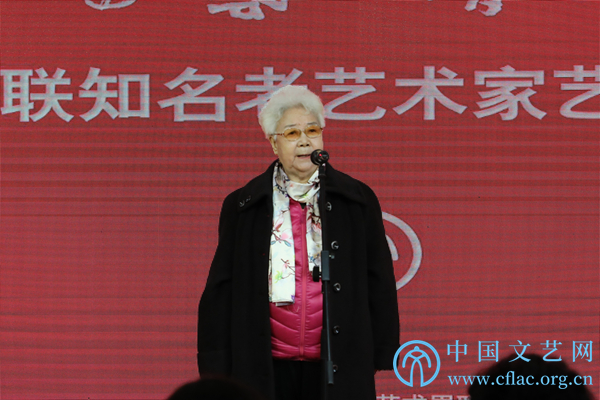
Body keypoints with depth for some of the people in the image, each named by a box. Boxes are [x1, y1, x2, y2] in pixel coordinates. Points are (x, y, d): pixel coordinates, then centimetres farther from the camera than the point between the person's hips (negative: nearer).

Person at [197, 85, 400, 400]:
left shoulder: (358, 200, 8)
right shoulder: (242, 206, 7)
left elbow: (379, 282, 8)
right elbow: (222, 289, 7)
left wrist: (381, 357, 3)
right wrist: (218, 369, 2)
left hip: (339, 369, 0)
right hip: (266, 370, 0)